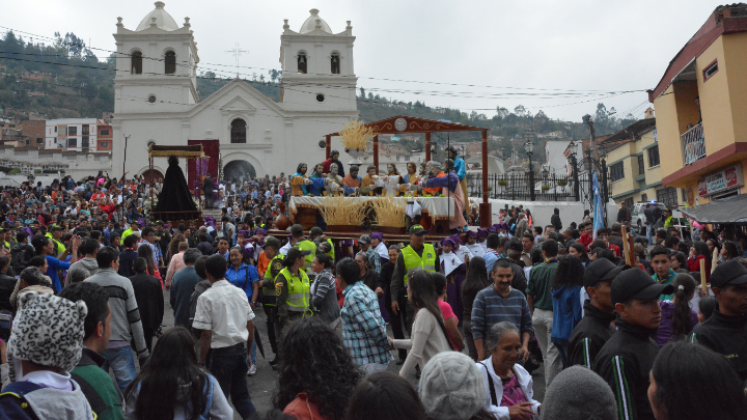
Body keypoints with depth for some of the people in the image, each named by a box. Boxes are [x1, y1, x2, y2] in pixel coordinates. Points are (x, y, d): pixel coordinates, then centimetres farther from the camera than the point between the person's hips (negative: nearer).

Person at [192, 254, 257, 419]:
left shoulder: (206, 297, -12)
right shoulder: (239, 292, 3)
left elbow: (206, 334, -14)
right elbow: (251, 326, 7)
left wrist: (202, 361, -4)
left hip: (221, 352, -5)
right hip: (241, 349, 5)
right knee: (241, 395, 17)